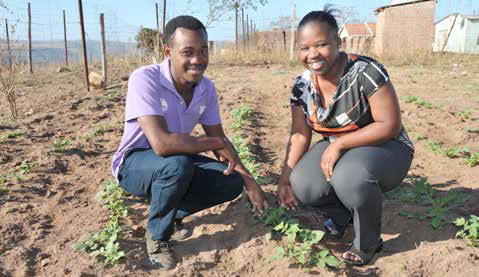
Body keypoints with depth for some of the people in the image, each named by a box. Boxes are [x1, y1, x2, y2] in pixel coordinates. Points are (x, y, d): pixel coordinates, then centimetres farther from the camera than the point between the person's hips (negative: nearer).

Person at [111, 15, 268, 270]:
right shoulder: (144, 79, -29)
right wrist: (216, 144, -27)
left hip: (177, 163, 6)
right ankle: (157, 234, -7)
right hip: (134, 163, -6)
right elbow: (161, 144, -40)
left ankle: (172, 214, 13)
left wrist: (249, 181, -7)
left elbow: (220, 139, 1)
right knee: (178, 165, -37)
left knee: (232, 183, -10)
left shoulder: (206, 88, -8)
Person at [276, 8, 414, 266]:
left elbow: (390, 126, -23)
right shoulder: (302, 86, -6)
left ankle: (368, 241, -4)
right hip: (338, 149, 5)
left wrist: (339, 144, -27)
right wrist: (285, 178, -10)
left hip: (384, 148, -5)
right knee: (302, 187, -21)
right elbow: (300, 136, -2)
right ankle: (341, 213, 15)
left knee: (350, 177, -36)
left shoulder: (366, 72, -24)